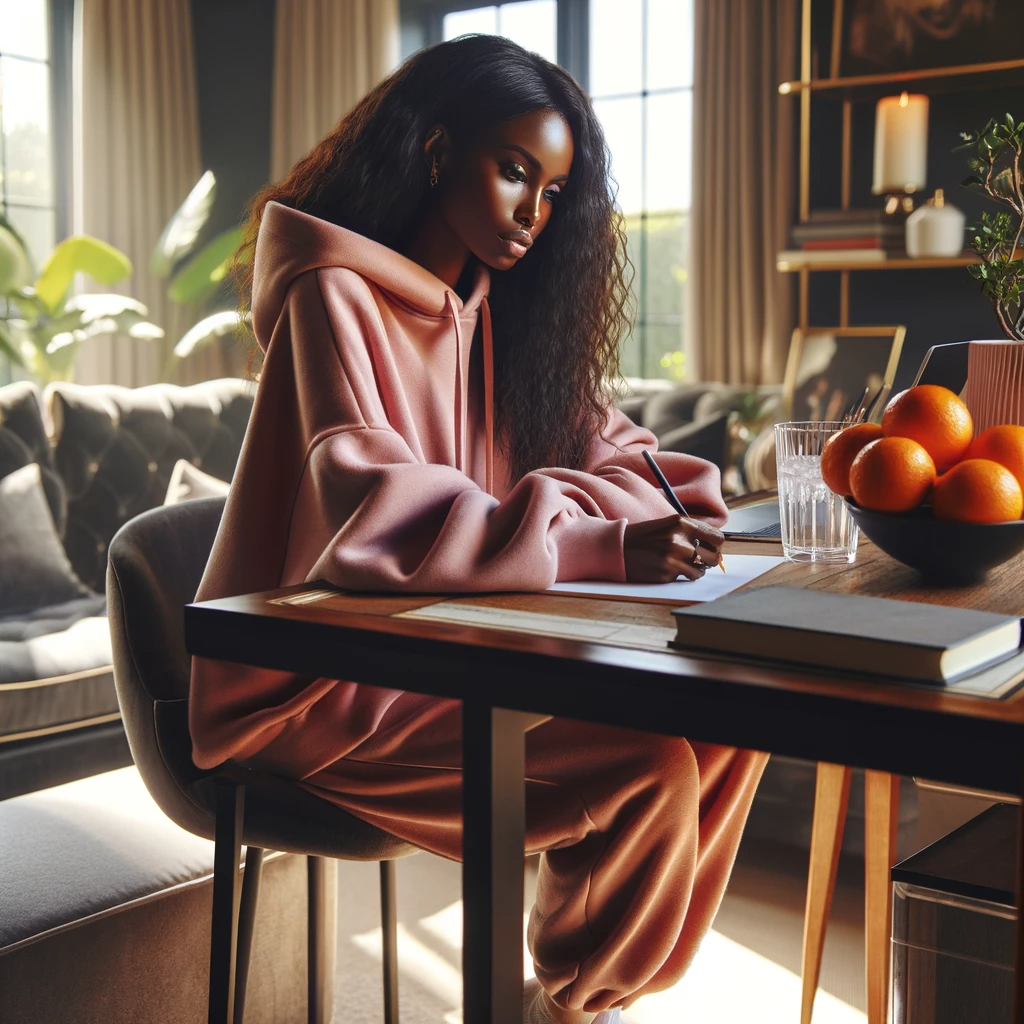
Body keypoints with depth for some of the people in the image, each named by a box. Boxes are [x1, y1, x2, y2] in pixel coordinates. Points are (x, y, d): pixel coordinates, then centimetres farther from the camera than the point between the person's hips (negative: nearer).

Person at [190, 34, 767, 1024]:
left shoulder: (493, 308, 12)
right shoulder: (335, 296, -14)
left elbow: (591, 442, 11)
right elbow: (368, 514, -28)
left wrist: (660, 500, -13)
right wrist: (594, 548, -36)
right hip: (328, 686, -8)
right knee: (646, 768, -23)